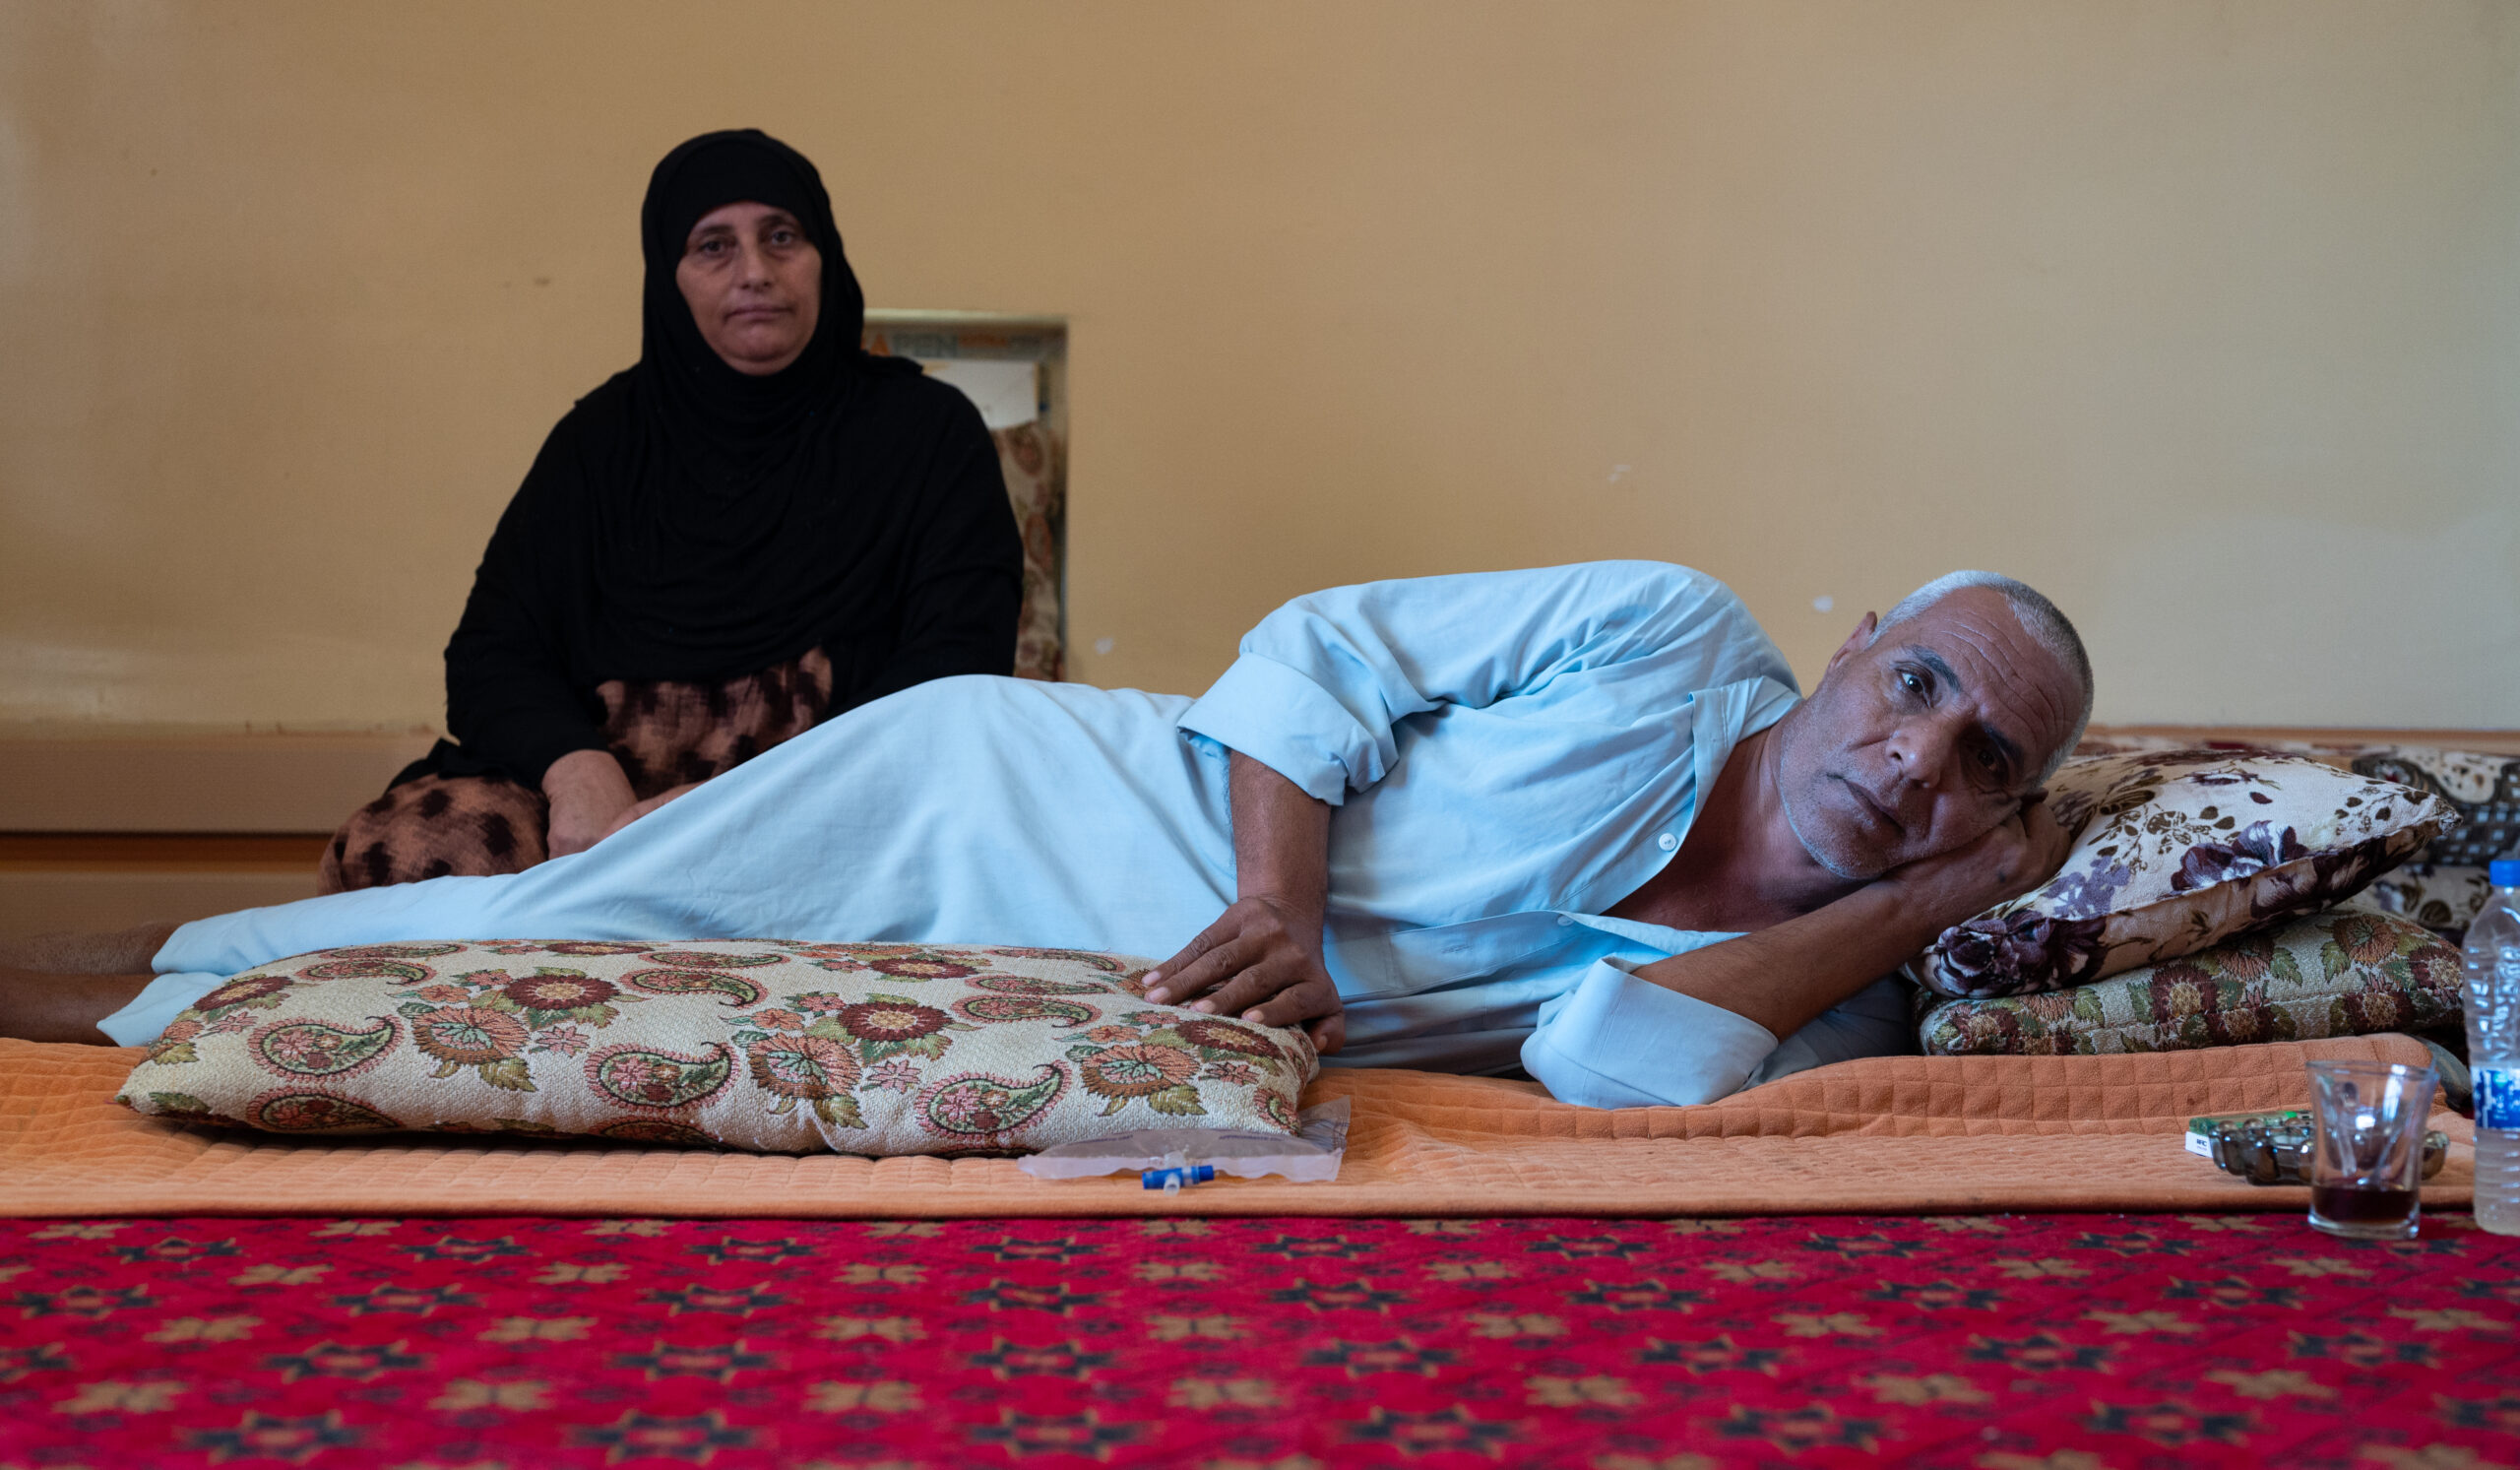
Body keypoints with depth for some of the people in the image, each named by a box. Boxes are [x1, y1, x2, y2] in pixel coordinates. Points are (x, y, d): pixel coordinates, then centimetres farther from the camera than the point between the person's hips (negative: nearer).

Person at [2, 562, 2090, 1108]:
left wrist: (1939, 896, -22)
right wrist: (1278, 897, -25)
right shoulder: (1671, 635, -10)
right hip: (1009, 787, -1)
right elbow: (1322, 648, -8)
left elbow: (1613, 1071, -28)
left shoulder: (1800, 1004, -7)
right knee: (523, 934, -3)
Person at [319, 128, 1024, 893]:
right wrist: (578, 770, -15)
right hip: (611, 792, 3)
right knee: (410, 846, -28)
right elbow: (491, 652, 10)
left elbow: (955, 672, -4)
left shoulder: (926, 430, 8)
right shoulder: (605, 436, 17)